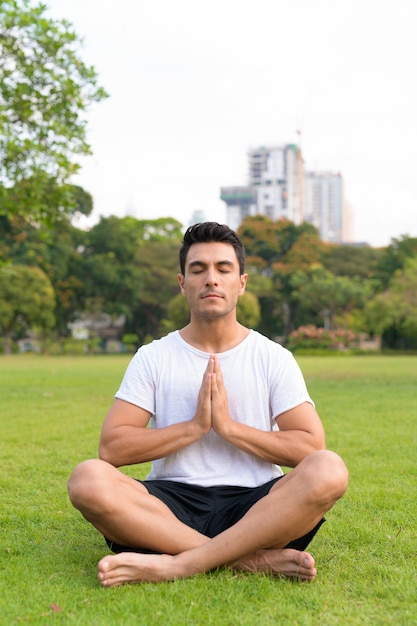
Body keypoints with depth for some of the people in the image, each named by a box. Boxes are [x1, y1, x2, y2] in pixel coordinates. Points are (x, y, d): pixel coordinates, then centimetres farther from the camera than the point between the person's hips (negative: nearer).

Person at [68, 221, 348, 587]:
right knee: (89, 479, -29)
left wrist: (229, 426, -9)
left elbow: (311, 446, -1)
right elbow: (111, 448, -1)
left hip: (253, 508, 0)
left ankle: (177, 564, -32)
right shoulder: (153, 358, 9)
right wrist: (193, 427, -10)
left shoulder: (274, 358, 9)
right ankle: (253, 560, -29)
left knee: (329, 470, -30)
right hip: (171, 507, 1)